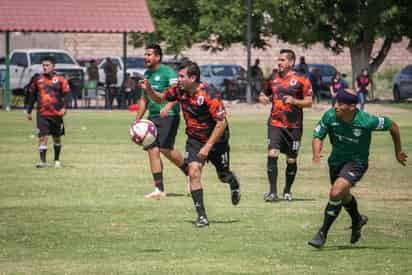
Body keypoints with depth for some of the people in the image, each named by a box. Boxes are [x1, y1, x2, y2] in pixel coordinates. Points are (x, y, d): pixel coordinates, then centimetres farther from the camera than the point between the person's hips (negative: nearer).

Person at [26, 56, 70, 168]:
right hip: (42, 114, 0)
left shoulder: (60, 80, 0)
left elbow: (66, 94, -2)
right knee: (42, 137, -10)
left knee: (57, 138, 12)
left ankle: (57, 161, 26)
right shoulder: (37, 80, 7)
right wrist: (29, 111, 15)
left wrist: (63, 108, -18)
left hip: (56, 114, 0)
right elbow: (32, 96, 15)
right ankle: (43, 161, -9)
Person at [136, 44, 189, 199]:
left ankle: (189, 173, 11)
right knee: (152, 150, -3)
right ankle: (159, 190, 0)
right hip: (153, 117, 7)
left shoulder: (167, 72, -9)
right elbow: (144, 99, 24)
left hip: (169, 116, -7)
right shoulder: (147, 74, 16)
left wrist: (168, 107, -37)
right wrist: (137, 120, 21)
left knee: (165, 148, -15)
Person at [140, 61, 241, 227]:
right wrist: (148, 90, -15)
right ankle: (201, 216, -9)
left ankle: (234, 184, 53)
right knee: (194, 173, -15)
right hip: (194, 139, 4)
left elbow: (221, 123, -26)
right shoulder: (179, 90, -11)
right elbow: (160, 99, 7)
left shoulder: (209, 94, -29)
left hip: (216, 139, -4)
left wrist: (208, 147, -28)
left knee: (224, 176, 14)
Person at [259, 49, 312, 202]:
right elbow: (264, 93, 21)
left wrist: (294, 101, -20)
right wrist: (262, 97, -3)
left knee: (291, 160, 5)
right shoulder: (273, 78, 8)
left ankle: (287, 191, 25)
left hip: (293, 126, -2)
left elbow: (309, 102, -4)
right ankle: (272, 191, -13)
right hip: (275, 123, 2)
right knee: (272, 154, -15)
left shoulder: (301, 79, -3)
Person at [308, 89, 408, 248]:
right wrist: (316, 153, -27)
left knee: (336, 193, -25)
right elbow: (318, 136, -5)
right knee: (344, 196, 26)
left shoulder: (366, 121, -28)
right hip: (336, 160, 5)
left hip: (357, 162, -5)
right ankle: (357, 220, 57)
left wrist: (398, 152, 0)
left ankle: (323, 233, -11)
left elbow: (392, 126, -12)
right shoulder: (330, 116, -19)